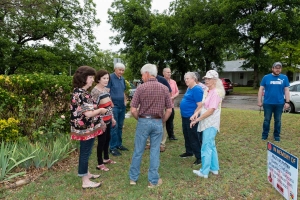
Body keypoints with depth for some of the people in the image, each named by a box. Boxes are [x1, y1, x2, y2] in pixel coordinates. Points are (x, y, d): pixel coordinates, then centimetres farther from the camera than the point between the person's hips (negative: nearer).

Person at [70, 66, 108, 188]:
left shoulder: (81, 92, 9)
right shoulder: (80, 94, -23)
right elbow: (88, 113, -28)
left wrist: (100, 120, 16)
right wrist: (101, 110, -12)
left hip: (87, 128, 10)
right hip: (86, 129, -10)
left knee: (85, 152, 21)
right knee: (85, 153, 2)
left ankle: (86, 173, 37)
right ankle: (85, 181, 15)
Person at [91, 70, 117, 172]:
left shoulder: (106, 89, 9)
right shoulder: (95, 91, -17)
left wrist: (112, 118, 18)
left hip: (108, 119, 8)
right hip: (101, 120, -8)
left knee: (107, 139, 19)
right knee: (102, 141, 2)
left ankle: (106, 158, 37)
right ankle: (100, 164, 17)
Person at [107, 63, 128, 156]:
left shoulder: (122, 79, 12)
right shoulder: (110, 77, -9)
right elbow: (107, 92, -14)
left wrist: (125, 101, 11)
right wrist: (111, 104, -16)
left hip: (122, 106, 7)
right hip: (114, 106, -7)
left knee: (120, 126, 14)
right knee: (114, 126, -4)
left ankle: (119, 144, 26)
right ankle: (113, 147, 6)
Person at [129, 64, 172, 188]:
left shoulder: (141, 88, -8)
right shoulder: (164, 88, -1)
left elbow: (133, 110, -9)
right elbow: (169, 110, -1)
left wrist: (139, 119, 8)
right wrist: (162, 121, 11)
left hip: (143, 122, -1)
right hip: (157, 122, 2)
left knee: (138, 151, 11)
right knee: (155, 151, 10)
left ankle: (133, 178, 25)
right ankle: (153, 180, 19)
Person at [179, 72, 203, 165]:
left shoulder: (197, 89, -17)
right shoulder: (189, 88, 12)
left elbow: (200, 105, -22)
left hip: (191, 118, -10)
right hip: (185, 116, 10)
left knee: (194, 138, -1)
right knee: (187, 136, 21)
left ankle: (199, 157, 10)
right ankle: (189, 152, 37)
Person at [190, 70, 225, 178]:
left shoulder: (216, 92, -17)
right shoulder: (208, 91, 10)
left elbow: (211, 110, -22)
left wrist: (197, 119, -20)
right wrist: (197, 113, -7)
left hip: (211, 123, -9)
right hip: (207, 123, 9)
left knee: (206, 147, -2)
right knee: (211, 145, 17)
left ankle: (204, 171, 9)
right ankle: (214, 168, 29)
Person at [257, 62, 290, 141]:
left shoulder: (284, 78, 4)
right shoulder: (266, 77, 0)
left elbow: (286, 90, 6)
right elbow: (261, 89, 2)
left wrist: (287, 102, 0)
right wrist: (259, 101, -2)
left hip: (279, 103, 1)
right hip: (268, 103, -1)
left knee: (278, 120, 10)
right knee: (267, 120, 7)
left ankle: (277, 135, 22)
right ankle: (264, 135, 18)